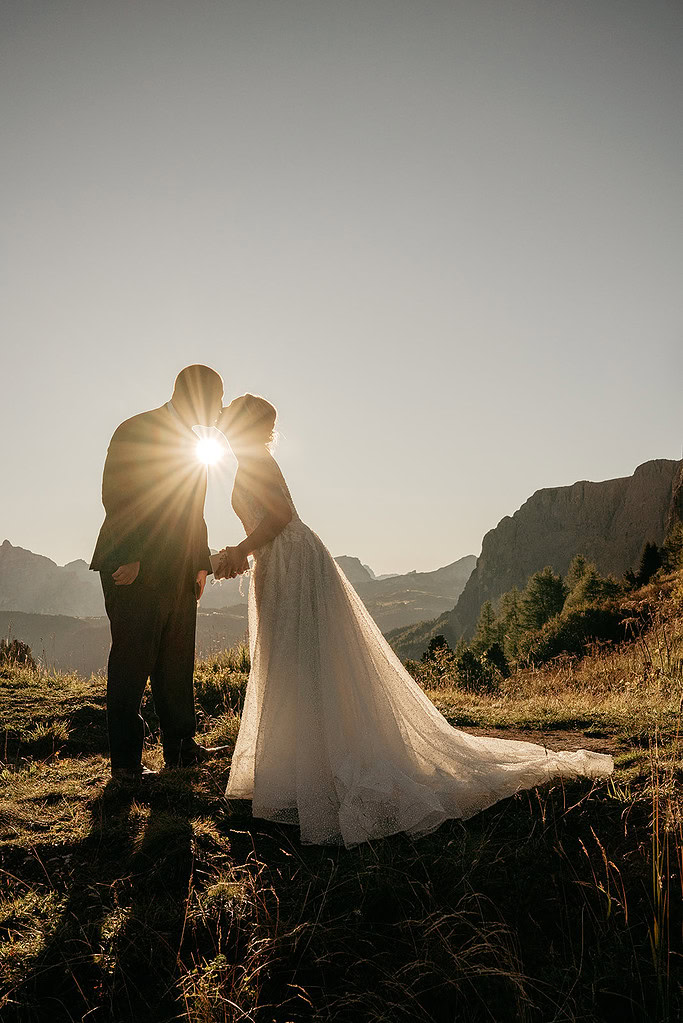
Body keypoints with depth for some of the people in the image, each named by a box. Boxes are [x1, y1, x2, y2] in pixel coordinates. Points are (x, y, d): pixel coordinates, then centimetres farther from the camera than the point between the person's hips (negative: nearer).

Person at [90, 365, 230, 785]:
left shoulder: (192, 442, 19)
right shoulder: (137, 431, -7)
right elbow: (115, 497, -15)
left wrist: (201, 563, 17)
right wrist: (130, 558, -21)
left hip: (179, 573, 8)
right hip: (135, 571, -8)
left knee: (178, 663, 13)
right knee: (132, 662, -1)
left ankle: (181, 747, 24)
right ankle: (126, 760, 9)